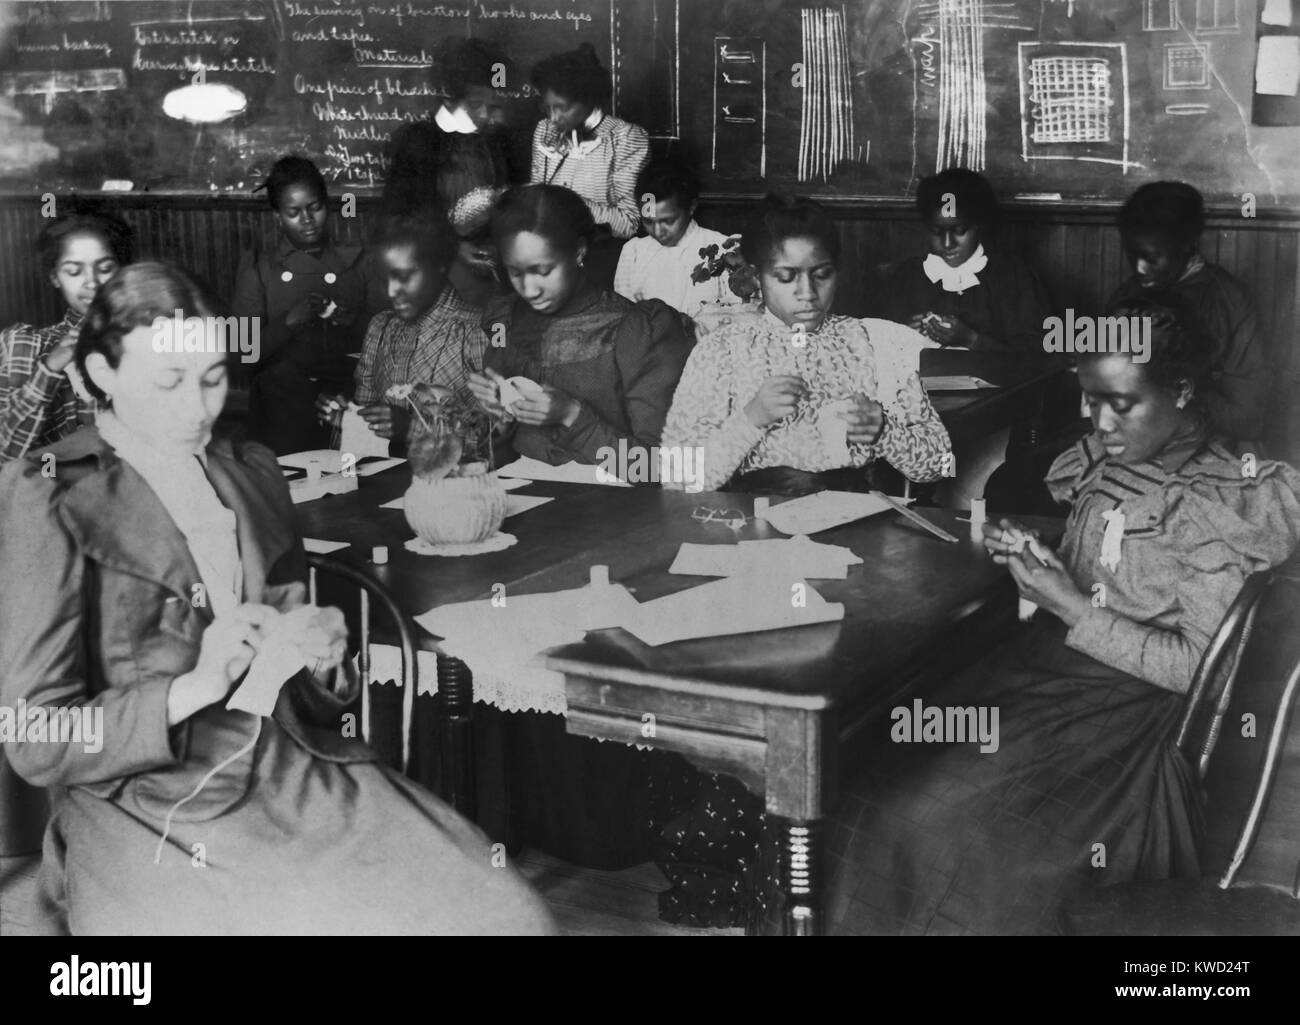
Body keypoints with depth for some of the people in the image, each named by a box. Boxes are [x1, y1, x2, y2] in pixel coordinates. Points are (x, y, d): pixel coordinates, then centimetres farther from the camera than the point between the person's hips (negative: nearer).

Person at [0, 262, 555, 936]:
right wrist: (194, 687, -18)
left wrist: (318, 655, -1)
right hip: (153, 819, -5)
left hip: (294, 773, 5)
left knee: (499, 910, -14)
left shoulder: (253, 472, 14)